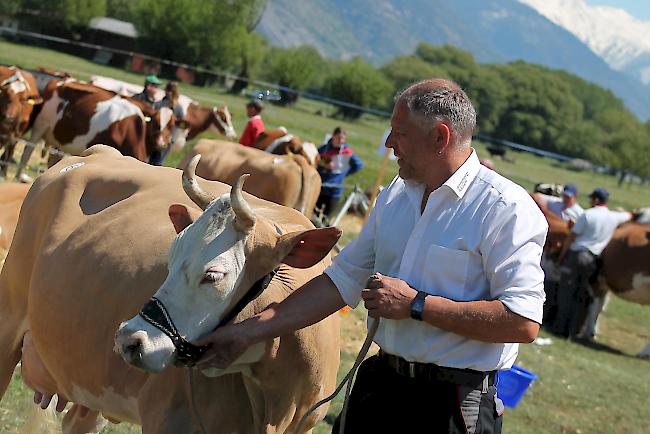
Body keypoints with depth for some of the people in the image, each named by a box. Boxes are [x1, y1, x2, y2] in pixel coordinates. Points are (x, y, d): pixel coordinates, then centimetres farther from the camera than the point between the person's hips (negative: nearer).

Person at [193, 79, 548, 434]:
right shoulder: (395, 195, 9)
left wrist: (416, 304, -19)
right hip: (379, 385, 7)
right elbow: (342, 280, 12)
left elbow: (523, 322, -23)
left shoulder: (505, 208, -15)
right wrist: (249, 332, 7)